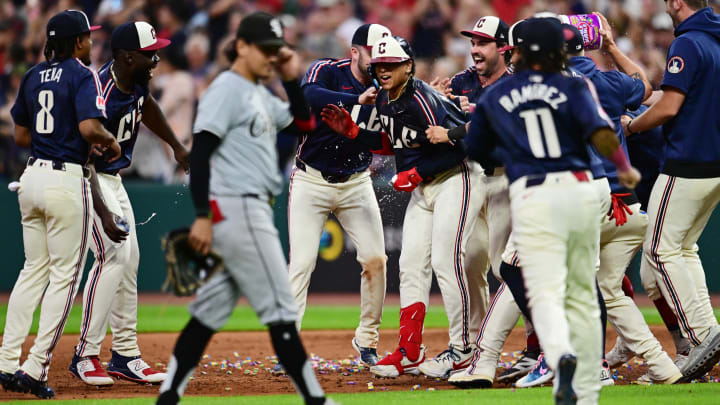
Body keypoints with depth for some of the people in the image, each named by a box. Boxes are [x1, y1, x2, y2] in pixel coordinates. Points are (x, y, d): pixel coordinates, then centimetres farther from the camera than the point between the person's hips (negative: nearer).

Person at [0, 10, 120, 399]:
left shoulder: (33, 76, 13)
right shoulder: (82, 75, -9)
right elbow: (89, 127, -24)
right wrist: (110, 141, -2)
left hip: (32, 177, 7)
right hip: (66, 181, -7)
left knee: (33, 270, 15)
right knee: (64, 275, 0)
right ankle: (35, 368, -5)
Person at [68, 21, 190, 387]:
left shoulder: (136, 79, -4)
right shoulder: (100, 99, -30)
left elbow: (147, 106, 21)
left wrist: (177, 147, 27)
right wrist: (104, 216, -34)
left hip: (113, 180, 9)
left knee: (128, 260, 8)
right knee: (113, 255, -19)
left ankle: (126, 355, 13)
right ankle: (86, 355, -15)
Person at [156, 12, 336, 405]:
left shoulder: (260, 94, 17)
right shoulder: (226, 90, -11)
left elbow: (304, 123, 24)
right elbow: (199, 152, -17)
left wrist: (292, 79, 9)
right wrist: (202, 216, -22)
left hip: (251, 211, 10)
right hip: (235, 209, -10)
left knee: (212, 310, 9)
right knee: (280, 308, -6)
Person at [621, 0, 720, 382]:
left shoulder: (687, 43, -14)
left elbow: (669, 107, -20)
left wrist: (630, 126, -3)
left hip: (688, 164, -9)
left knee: (661, 249, -3)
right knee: (684, 247, 17)